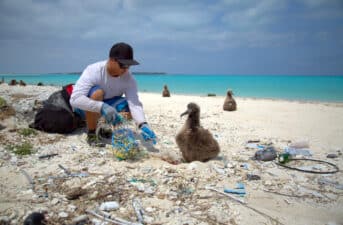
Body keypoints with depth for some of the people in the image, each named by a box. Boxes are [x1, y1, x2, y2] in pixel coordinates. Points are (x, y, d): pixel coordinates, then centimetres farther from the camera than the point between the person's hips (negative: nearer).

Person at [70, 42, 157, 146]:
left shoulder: (129, 79, -19)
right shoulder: (93, 71, -30)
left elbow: (134, 104, -30)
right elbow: (75, 99, -40)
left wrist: (143, 125, -49)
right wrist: (102, 107, -54)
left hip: (108, 104, 4)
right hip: (87, 107, -4)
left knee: (127, 107, -23)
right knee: (97, 93, -35)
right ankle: (91, 134, -15)